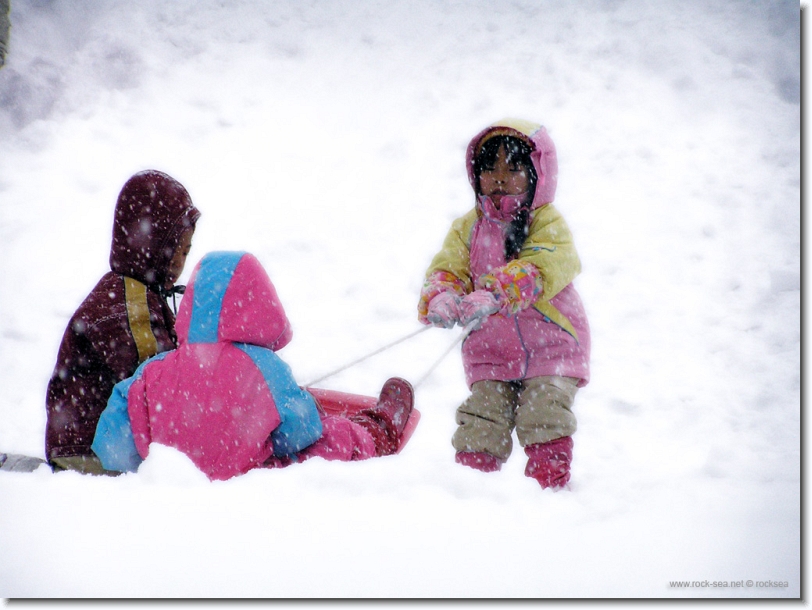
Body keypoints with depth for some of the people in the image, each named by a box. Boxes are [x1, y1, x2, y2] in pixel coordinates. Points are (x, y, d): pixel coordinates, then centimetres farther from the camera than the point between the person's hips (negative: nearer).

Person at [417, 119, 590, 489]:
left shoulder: (548, 224, -6)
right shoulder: (468, 229, 7)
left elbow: (539, 270, -23)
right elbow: (447, 268, -4)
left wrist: (492, 295, -41)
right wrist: (441, 298, -30)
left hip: (550, 347, -3)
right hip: (490, 351, 3)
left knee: (545, 417, -11)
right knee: (481, 423, -5)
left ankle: (549, 485, 2)